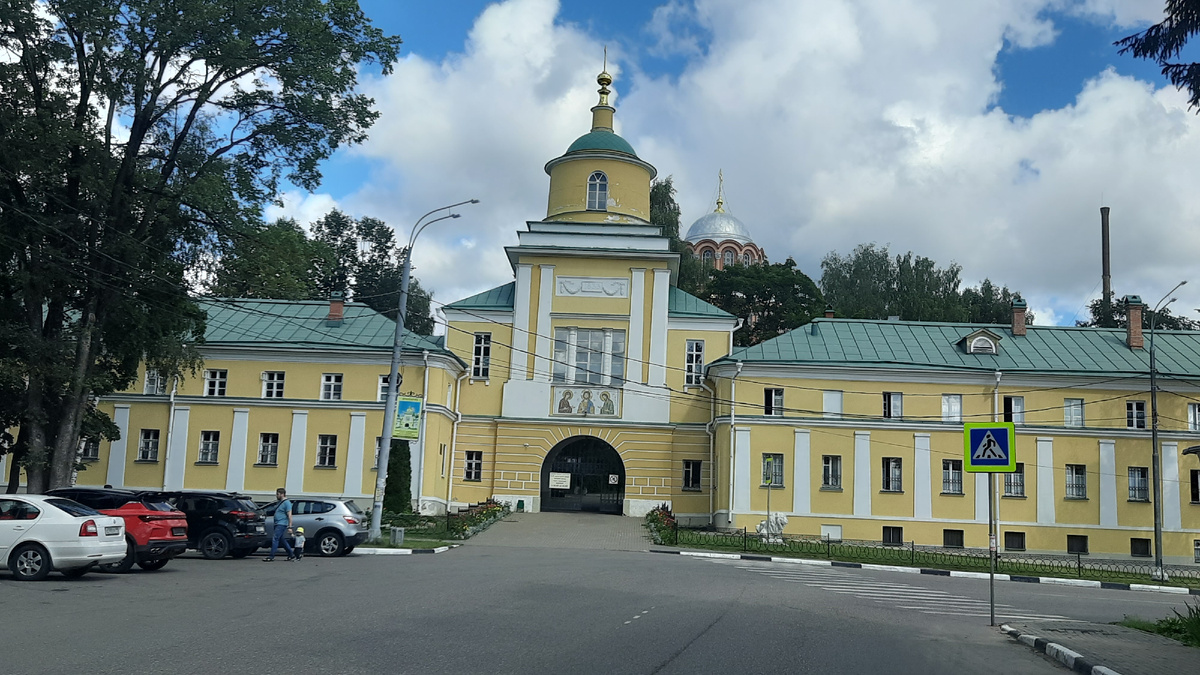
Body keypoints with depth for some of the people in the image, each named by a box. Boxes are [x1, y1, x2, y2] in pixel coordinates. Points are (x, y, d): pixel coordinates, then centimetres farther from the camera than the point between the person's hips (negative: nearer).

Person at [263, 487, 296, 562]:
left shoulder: (287, 502, -11)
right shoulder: (279, 502, 17)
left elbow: (289, 515, -16)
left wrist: (290, 526, -20)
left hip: (282, 524, -10)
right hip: (278, 524, 10)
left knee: (275, 539, -13)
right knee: (283, 540, 12)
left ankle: (271, 557, -12)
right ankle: (292, 555, 19)